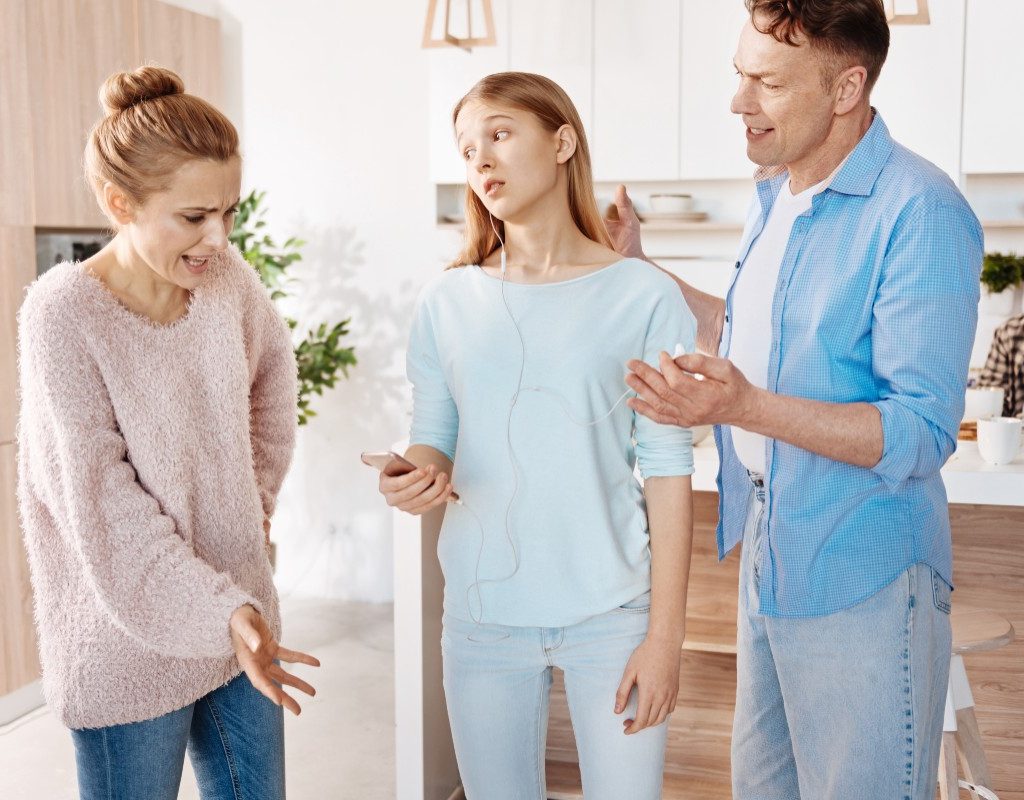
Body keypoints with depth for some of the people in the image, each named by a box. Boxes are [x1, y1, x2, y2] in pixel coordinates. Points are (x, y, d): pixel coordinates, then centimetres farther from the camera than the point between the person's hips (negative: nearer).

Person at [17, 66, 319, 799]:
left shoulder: (226, 277, -3)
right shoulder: (64, 313, -19)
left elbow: (272, 368, 17)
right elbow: (101, 503, -19)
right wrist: (219, 613, -22)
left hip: (243, 617, 6)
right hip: (130, 638, -5)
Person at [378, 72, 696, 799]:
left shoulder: (644, 298, -6)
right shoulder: (447, 302, 1)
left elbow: (667, 471, -6)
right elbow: (433, 440, 6)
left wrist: (665, 634, -8)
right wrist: (421, 477, -18)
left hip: (611, 613, -2)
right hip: (481, 612, 3)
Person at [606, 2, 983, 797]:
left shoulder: (919, 213, -21)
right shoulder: (775, 194, 6)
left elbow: (924, 434, -24)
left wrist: (744, 406, -35)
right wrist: (638, 269, 14)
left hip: (857, 577, -8)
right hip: (768, 549, 8)